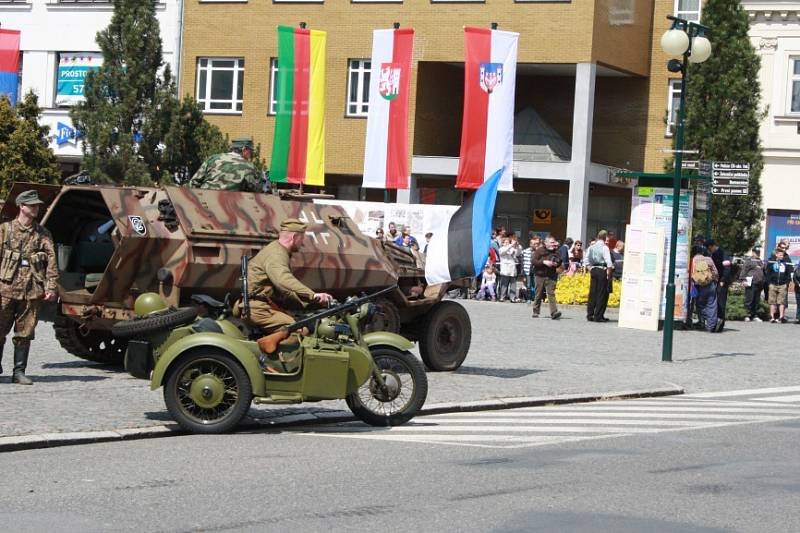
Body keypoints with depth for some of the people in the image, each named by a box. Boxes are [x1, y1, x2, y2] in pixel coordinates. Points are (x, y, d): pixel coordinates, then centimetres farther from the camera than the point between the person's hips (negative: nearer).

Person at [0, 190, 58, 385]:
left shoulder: (43, 233, 10)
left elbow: (51, 261, 6)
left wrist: (51, 287, -4)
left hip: (33, 290, 1)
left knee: (25, 333, 2)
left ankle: (19, 372, 8)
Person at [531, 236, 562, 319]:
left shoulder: (556, 252, 10)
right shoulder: (540, 250, -1)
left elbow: (560, 262, 21)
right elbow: (533, 261, -8)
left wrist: (556, 264, -2)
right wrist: (544, 262, -18)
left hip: (551, 276, 2)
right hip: (540, 275, -2)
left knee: (551, 294, -9)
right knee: (538, 295, 5)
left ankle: (554, 313, -19)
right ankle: (535, 312, 18)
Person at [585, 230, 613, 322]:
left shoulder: (591, 247, 5)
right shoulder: (604, 248, -11)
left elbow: (587, 261, 8)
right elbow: (609, 263, -16)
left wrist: (590, 269, 14)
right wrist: (609, 273, -8)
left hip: (593, 270, 5)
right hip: (602, 271, -5)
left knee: (592, 293, 12)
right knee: (602, 294, 2)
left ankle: (590, 315, 13)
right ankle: (598, 316, 2)